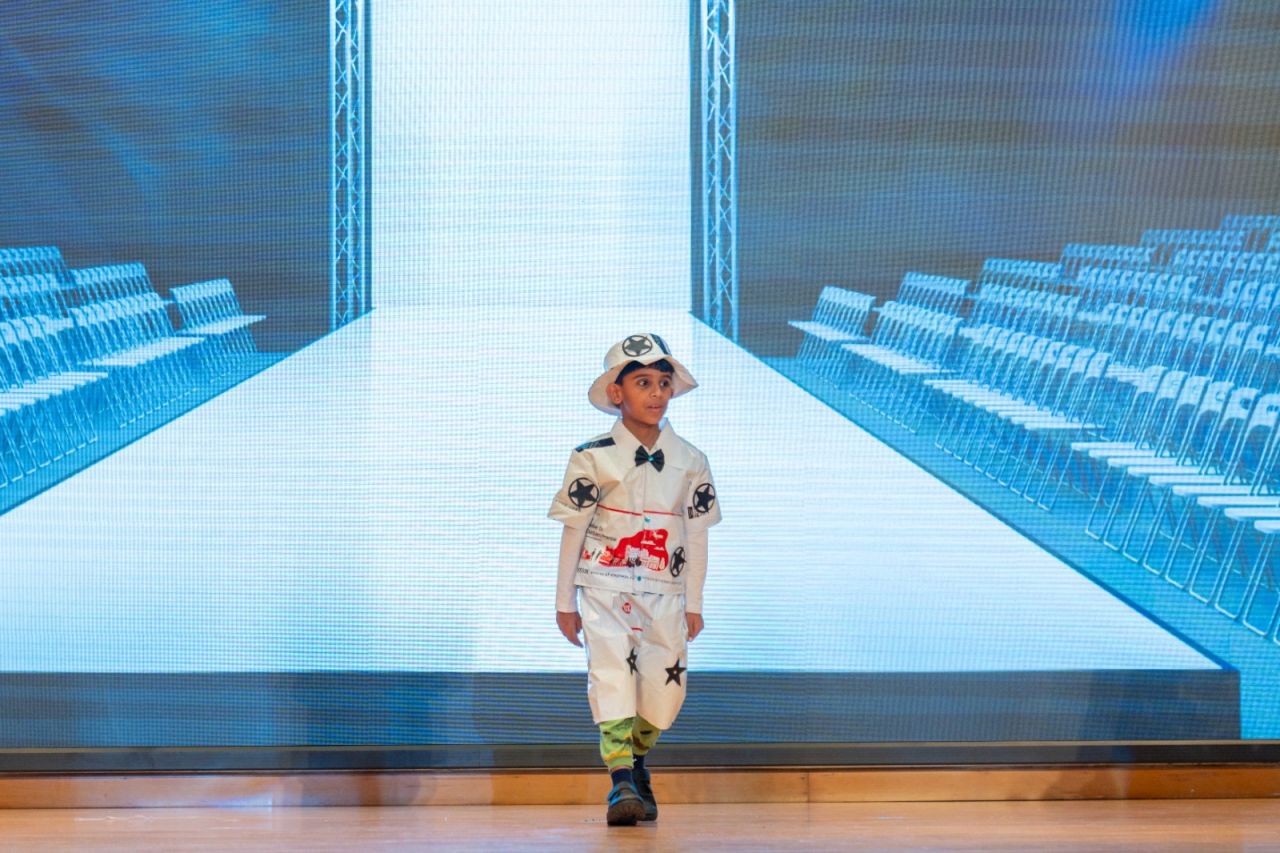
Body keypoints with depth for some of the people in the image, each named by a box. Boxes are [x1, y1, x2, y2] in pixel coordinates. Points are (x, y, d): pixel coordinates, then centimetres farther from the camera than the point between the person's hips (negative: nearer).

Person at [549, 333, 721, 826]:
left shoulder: (689, 461, 3)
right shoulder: (593, 458, -5)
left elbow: (696, 534, 9)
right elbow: (573, 529, 0)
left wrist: (693, 603, 9)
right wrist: (565, 601, 2)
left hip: (664, 592, 3)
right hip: (605, 587, -3)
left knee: (666, 685, 3)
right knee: (611, 673, -17)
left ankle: (636, 762, 29)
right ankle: (622, 785, -17)